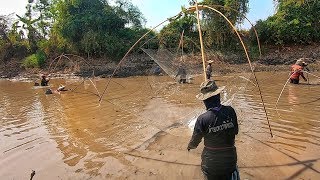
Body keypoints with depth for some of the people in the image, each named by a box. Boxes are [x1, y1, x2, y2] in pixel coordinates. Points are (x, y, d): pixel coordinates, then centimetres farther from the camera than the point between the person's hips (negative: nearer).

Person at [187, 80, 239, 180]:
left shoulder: (202, 119, -25)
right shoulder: (230, 111, -17)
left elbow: (195, 141, -10)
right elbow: (235, 131, 0)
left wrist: (190, 146, 12)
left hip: (211, 162, -2)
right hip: (230, 159, 2)